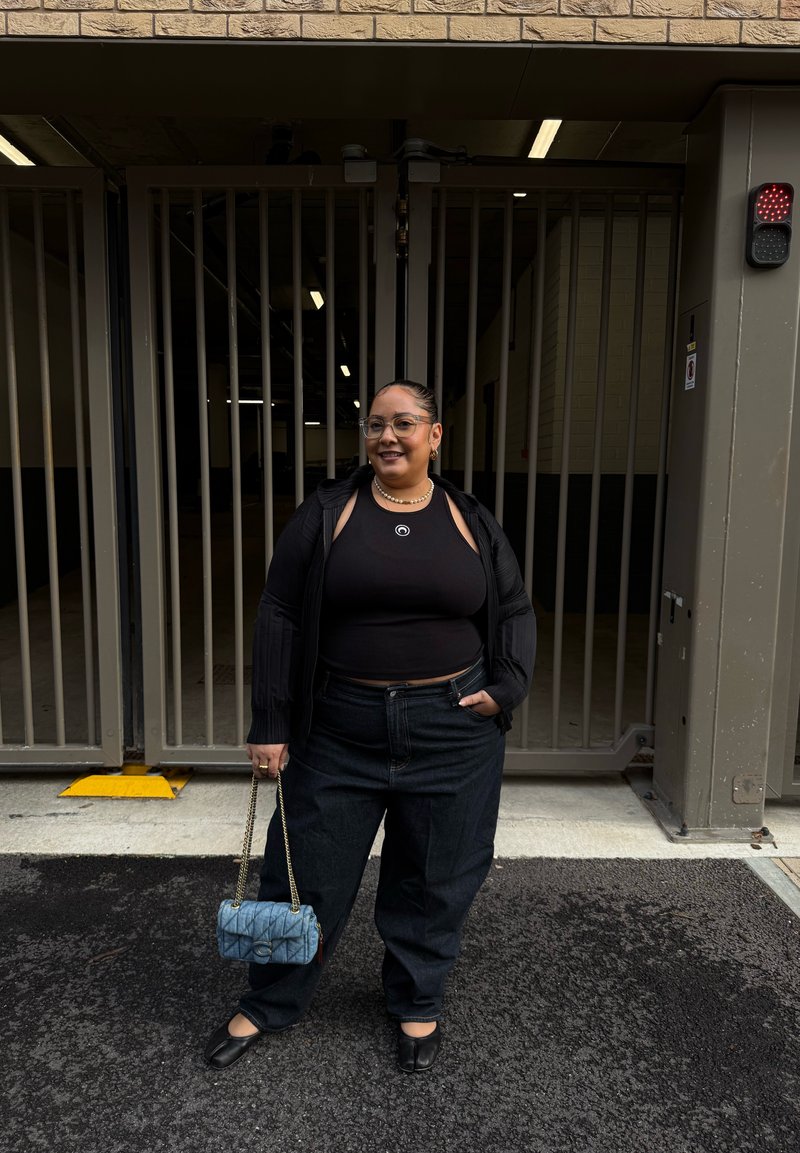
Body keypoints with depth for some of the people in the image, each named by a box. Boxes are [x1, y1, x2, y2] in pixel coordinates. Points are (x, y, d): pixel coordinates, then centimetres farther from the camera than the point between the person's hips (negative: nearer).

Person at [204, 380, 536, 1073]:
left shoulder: (472, 523, 3)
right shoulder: (327, 515, -2)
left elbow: (515, 612, 10)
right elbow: (281, 619, -2)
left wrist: (505, 688, -5)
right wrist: (270, 726, -5)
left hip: (453, 731, 1)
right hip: (340, 729, 0)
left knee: (437, 878, 14)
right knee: (307, 868, 11)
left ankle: (418, 1005, 38)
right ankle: (267, 1006, 35)